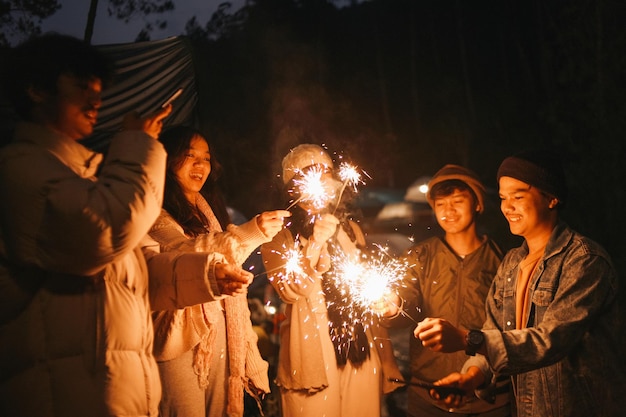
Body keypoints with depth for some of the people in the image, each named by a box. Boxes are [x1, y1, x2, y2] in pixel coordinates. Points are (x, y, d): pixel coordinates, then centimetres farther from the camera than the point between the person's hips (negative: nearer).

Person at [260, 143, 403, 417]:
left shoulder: (350, 229, 13)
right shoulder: (280, 235, 0)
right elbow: (289, 290, -12)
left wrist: (386, 359, 11)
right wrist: (315, 243, -22)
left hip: (361, 355, 4)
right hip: (313, 357, -3)